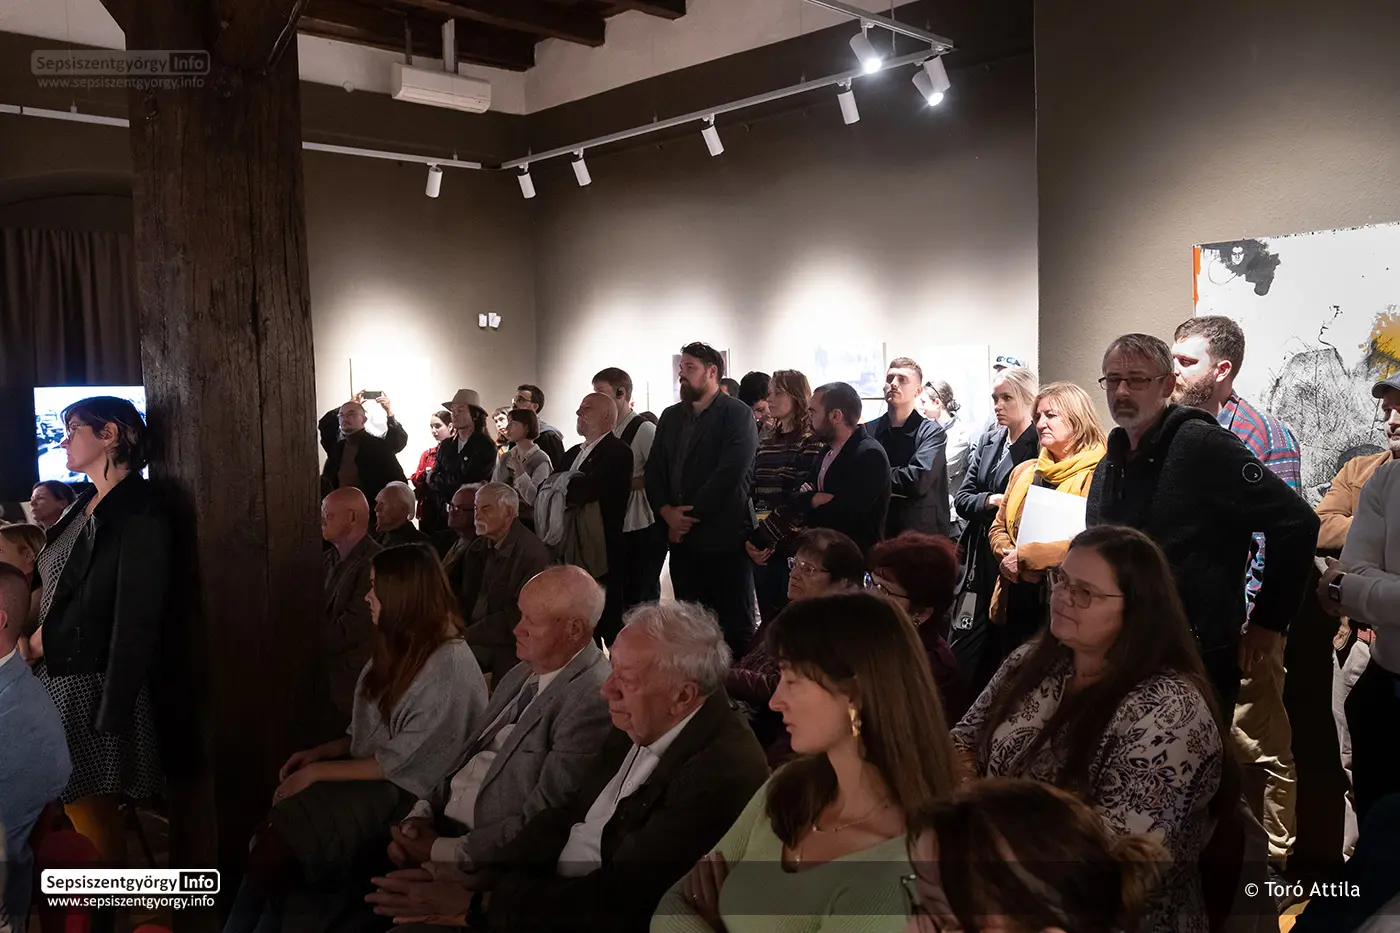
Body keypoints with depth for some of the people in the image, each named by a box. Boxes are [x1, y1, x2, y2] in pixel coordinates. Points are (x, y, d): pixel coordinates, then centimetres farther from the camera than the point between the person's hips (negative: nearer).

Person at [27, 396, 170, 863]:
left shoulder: (140, 516, -16)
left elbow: (136, 626, -18)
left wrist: (111, 718, -18)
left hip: (92, 685, -8)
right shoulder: (85, 506, 11)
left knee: (92, 821, 2)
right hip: (57, 676, 8)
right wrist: (43, 636, -1)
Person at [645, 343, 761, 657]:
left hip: (724, 539, -6)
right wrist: (667, 511, -5)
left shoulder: (737, 414, -5)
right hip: (682, 539, 6)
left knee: (735, 626, 1)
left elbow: (731, 472, -16)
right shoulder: (671, 416, 16)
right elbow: (654, 471, 13)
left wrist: (689, 514, -13)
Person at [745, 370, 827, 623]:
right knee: (768, 622, 10)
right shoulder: (765, 439, 14)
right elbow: (752, 492, 11)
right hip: (761, 549, 6)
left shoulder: (812, 442, -6)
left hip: (794, 547, -6)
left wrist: (765, 538, -14)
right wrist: (749, 538, -1)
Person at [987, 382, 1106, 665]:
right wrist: (1006, 555, -5)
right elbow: (999, 527, 17)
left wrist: (1024, 555, -18)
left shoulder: (1097, 475, -10)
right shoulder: (1024, 472, 12)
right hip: (1014, 600, 6)